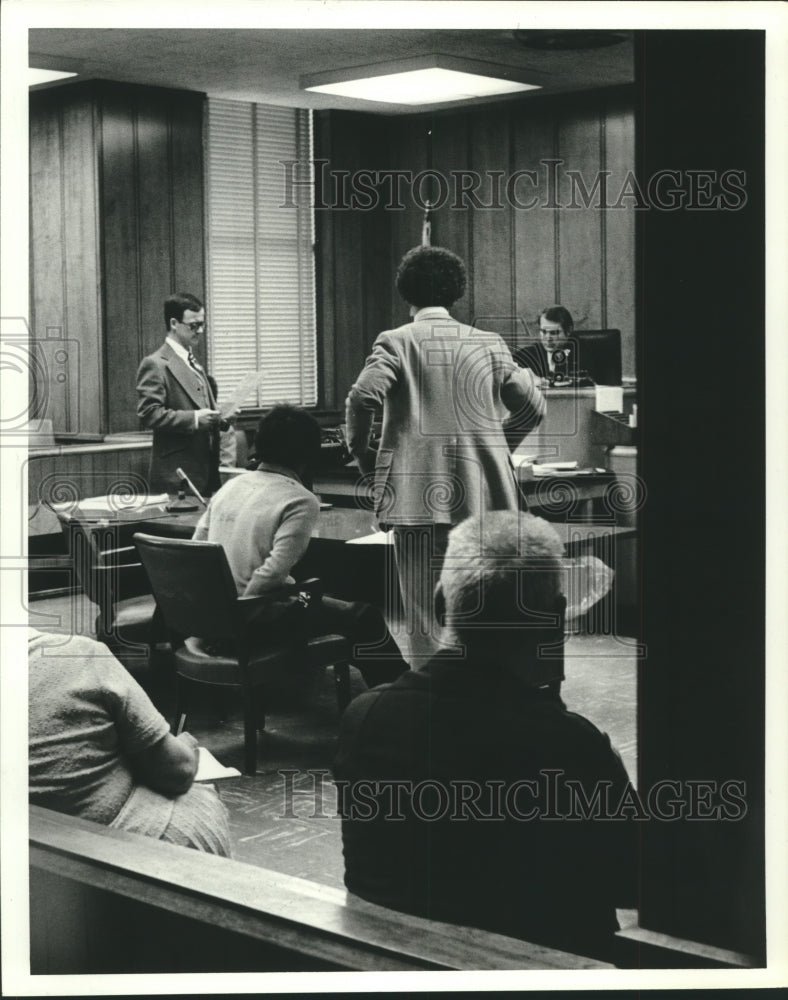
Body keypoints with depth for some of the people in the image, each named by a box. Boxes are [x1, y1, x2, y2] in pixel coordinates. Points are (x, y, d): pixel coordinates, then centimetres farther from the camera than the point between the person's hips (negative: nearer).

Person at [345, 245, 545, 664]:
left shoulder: (395, 342, -2)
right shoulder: (488, 344, 7)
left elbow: (363, 397, -17)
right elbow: (532, 405, 8)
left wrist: (359, 450, 0)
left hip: (420, 498, -3)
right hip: (483, 497, 3)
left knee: (425, 615, 2)